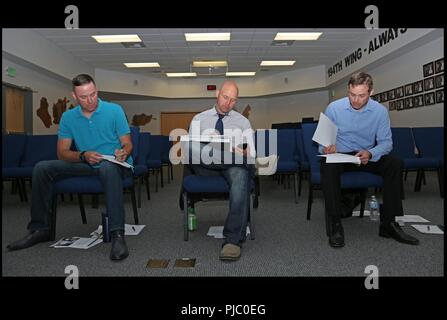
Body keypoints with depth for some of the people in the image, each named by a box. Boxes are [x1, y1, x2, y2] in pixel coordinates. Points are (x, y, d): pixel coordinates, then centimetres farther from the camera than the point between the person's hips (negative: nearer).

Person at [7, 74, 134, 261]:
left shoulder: (115, 110, -2)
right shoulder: (68, 117, 7)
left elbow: (127, 144, -4)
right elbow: (62, 153, 2)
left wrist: (123, 153, -28)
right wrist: (83, 155, -18)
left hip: (114, 165, -4)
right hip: (86, 166, 4)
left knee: (107, 167, -41)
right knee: (42, 168, -11)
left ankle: (117, 234, -44)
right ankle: (40, 229, -1)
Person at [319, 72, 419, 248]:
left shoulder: (380, 111, -4)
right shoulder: (333, 108, -7)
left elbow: (386, 142, -3)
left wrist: (370, 153, -25)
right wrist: (326, 148, -27)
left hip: (367, 156, 2)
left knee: (395, 163, -25)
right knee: (327, 165, -37)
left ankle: (388, 223, -16)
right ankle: (335, 224, -30)